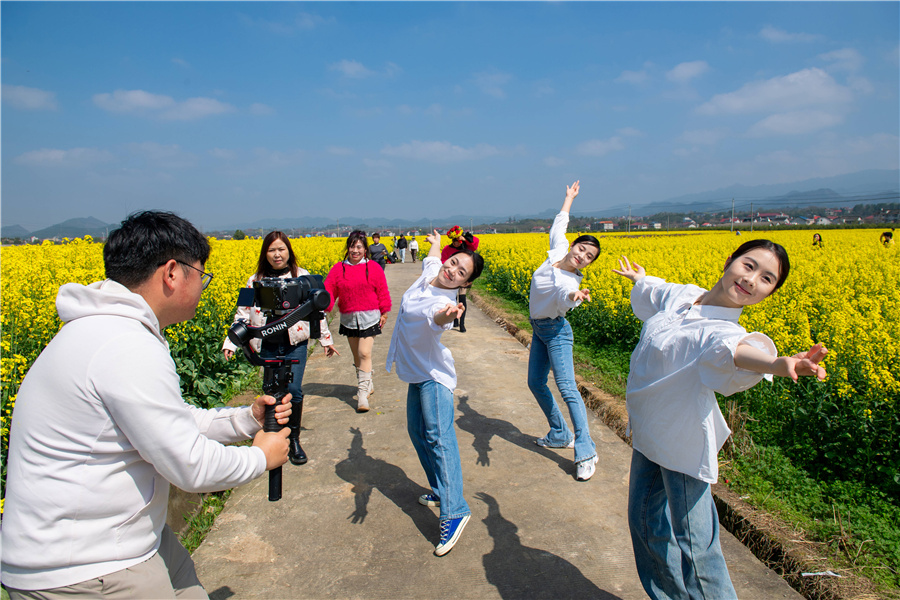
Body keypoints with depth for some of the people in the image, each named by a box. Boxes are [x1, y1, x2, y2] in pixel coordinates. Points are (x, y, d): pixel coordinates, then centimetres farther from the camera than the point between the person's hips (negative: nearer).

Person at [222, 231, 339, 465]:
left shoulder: (302, 277, 3)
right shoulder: (255, 281, 7)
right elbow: (242, 313, 8)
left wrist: (326, 339, 12)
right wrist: (230, 343, -1)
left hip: (295, 344, -2)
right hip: (267, 347, 2)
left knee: (293, 390, -7)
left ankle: (294, 438, 12)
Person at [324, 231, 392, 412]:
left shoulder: (373, 268, -1)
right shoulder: (338, 269, 3)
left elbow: (382, 293, 4)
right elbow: (328, 290, -2)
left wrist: (384, 313, 3)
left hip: (369, 318, -3)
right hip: (348, 319, 4)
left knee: (365, 354, -11)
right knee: (356, 355, 13)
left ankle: (363, 394, -8)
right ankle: (368, 384, 32)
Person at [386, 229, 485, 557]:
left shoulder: (445, 301, -28)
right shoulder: (430, 272, -4)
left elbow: (437, 317, -53)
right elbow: (432, 257, 22)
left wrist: (444, 316, -76)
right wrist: (436, 243, 41)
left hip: (434, 375, -10)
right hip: (417, 373, 10)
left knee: (438, 437, -20)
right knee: (418, 433, 17)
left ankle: (454, 511, -19)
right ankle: (440, 491, 30)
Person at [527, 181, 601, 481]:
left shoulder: (571, 282, -24)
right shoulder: (558, 251, -4)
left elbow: (565, 298, -47)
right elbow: (559, 225, 14)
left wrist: (574, 296, -71)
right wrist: (569, 197, 24)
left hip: (555, 332, -8)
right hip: (539, 330, 8)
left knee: (567, 388, -14)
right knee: (535, 383, 13)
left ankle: (586, 452, -10)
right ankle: (560, 434, 26)